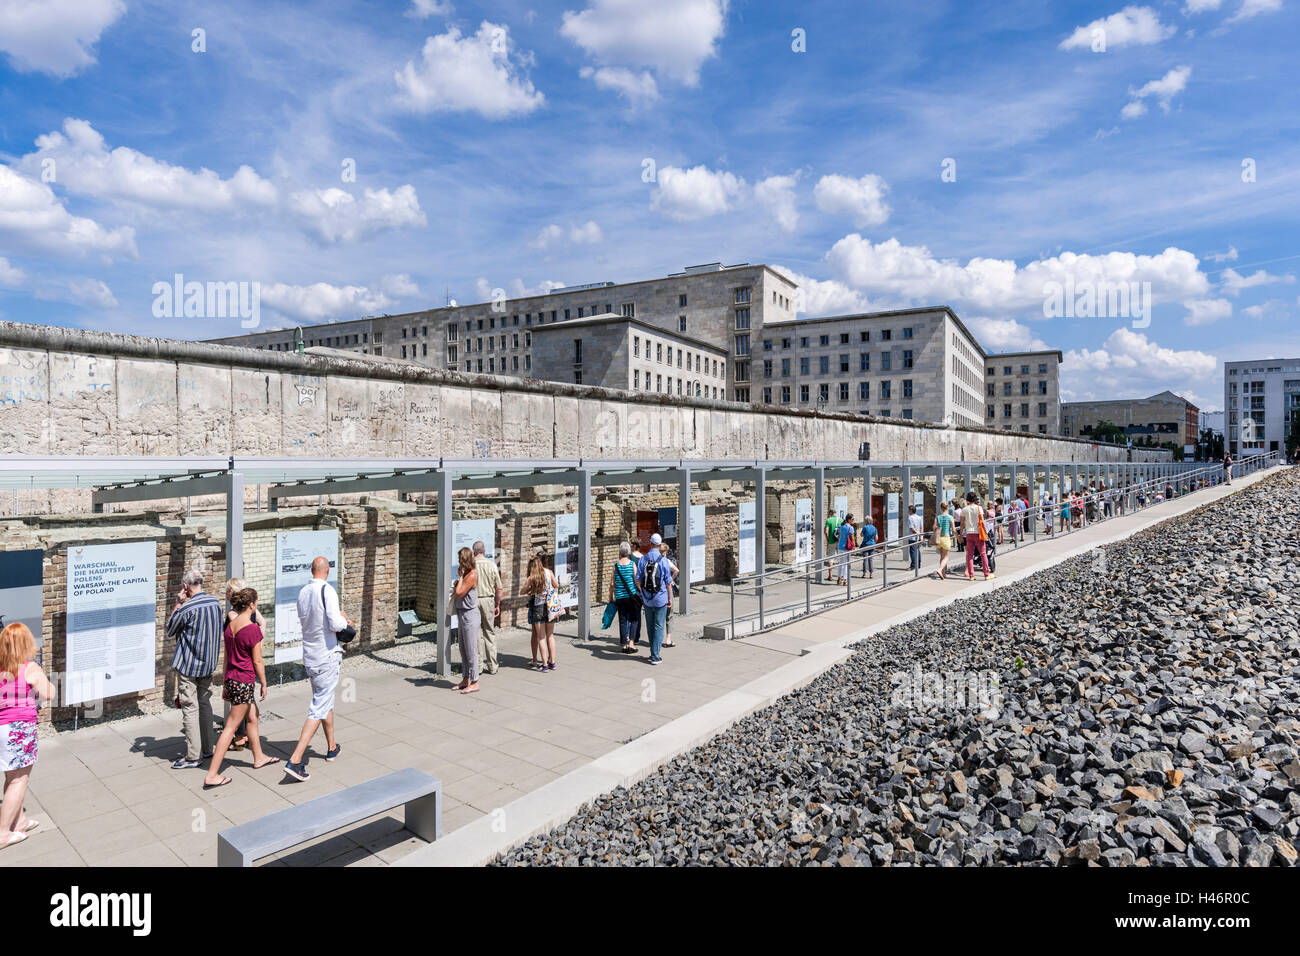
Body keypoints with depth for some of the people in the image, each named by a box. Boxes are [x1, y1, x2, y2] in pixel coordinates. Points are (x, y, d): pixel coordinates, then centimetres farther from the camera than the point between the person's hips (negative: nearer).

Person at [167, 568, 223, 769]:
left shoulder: (187, 608, -20)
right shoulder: (216, 602, 1)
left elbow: (170, 631, -4)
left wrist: (178, 604, -4)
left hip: (188, 665, -7)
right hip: (209, 663, 7)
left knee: (190, 709, 0)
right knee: (205, 704, 16)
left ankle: (193, 756, 5)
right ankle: (207, 748, 24)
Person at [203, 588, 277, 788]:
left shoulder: (230, 625, 5)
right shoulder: (253, 629, -19)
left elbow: (227, 657, 13)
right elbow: (257, 661, -14)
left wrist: (225, 683, 21)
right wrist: (264, 684, -3)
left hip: (231, 679, 8)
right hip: (244, 682, -8)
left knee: (252, 718, 22)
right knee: (230, 728, -1)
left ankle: (259, 758, 37)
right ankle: (211, 775, 4)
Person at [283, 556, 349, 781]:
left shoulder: (303, 592, 5)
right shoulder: (327, 590, -17)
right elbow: (335, 624, -23)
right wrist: (344, 619, -1)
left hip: (309, 656, 8)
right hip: (326, 656, -8)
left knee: (325, 700, 22)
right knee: (319, 708, -4)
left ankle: (332, 747, 36)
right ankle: (295, 760, -10)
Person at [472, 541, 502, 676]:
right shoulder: (492, 564, 0)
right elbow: (499, 589, 1)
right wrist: (497, 605, 11)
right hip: (488, 600, 1)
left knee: (475, 634, 6)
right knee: (490, 633, 10)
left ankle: (478, 666, 10)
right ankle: (492, 666, 13)